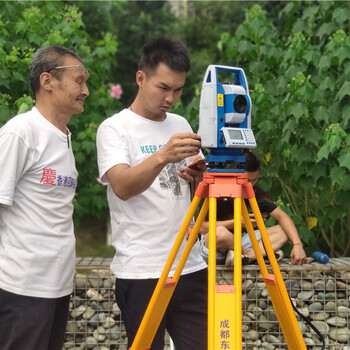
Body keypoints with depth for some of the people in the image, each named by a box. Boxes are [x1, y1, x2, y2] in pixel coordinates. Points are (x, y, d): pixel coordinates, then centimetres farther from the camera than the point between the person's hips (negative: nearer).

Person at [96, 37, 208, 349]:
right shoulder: (115, 128, -3)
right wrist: (161, 157, -36)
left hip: (191, 265, 5)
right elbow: (122, 187, -20)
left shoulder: (181, 125, 15)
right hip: (141, 272, -5)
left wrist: (198, 177, -3)